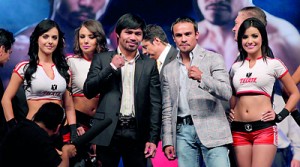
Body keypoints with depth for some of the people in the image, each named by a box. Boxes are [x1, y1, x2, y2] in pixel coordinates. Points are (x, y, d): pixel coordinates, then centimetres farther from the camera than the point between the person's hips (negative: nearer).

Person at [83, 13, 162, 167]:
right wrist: (111, 67, -11)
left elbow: (155, 103, 5)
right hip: (108, 132, -1)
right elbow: (88, 91, -2)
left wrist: (153, 138, -2)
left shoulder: (149, 65, 9)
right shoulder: (102, 59, 7)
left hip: (137, 133, 1)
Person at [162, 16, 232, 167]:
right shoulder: (168, 70, 15)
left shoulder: (213, 59, 3)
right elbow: (167, 109, 16)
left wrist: (202, 77, -25)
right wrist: (167, 141, 9)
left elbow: (226, 93, -10)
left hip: (211, 130, -4)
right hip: (183, 131, 4)